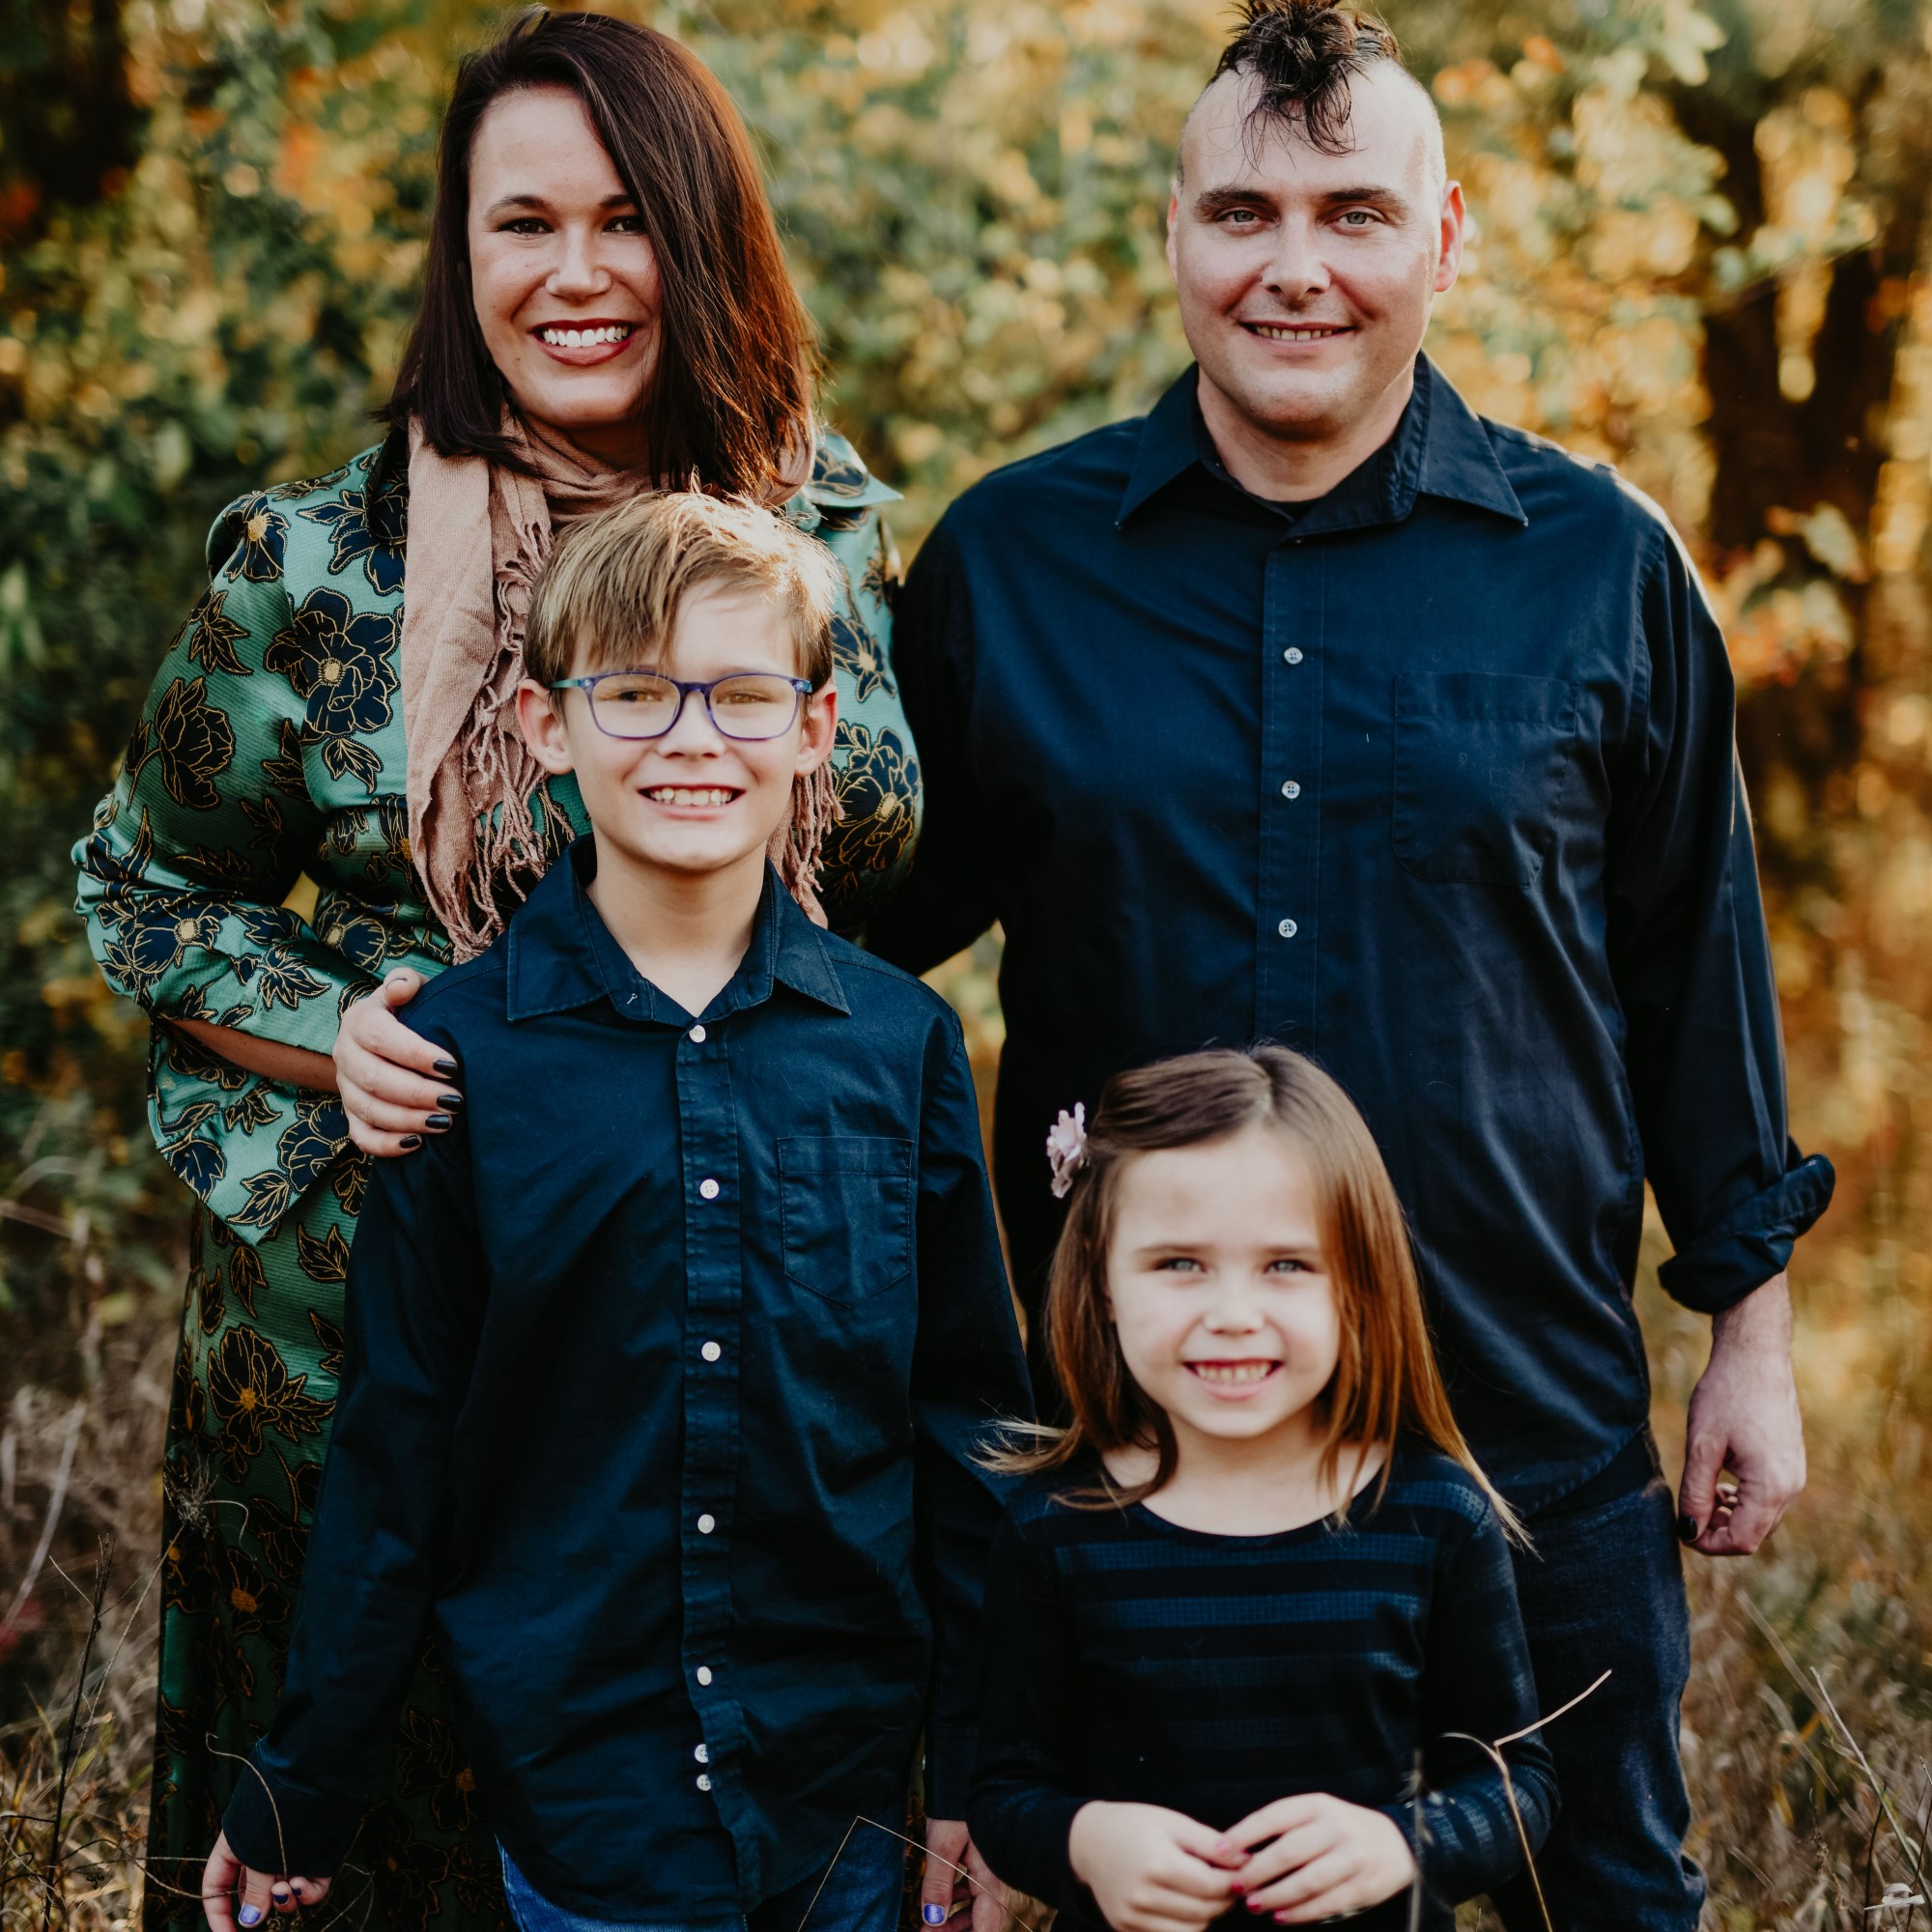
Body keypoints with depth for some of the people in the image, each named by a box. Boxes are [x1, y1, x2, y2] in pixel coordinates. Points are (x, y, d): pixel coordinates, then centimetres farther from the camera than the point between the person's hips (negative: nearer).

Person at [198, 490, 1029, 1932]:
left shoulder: (902, 1042, -1)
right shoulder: (461, 1049, -4)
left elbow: (969, 1427, 4)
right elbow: (394, 1447, 0)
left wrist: (984, 1784, 4)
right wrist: (299, 1798, 3)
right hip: (573, 1795, -1)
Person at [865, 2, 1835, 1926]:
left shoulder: (1600, 563, 0)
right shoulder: (1002, 557, 1)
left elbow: (1693, 957, 7)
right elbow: (874, 925, 10)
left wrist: (1751, 1328, 8)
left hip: (1536, 1427, 0)